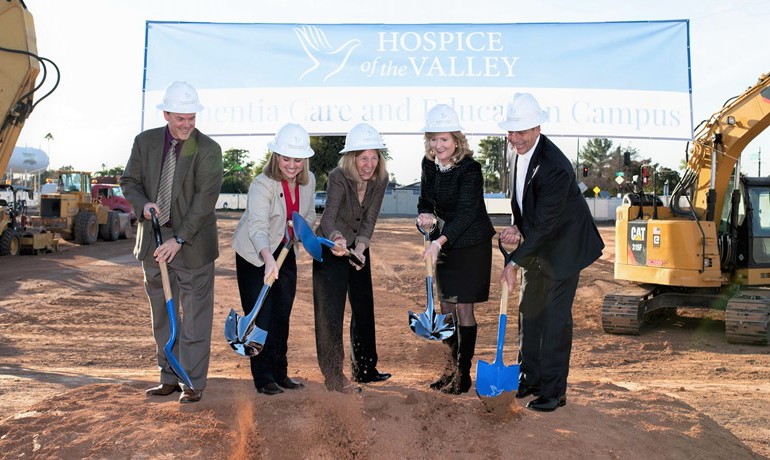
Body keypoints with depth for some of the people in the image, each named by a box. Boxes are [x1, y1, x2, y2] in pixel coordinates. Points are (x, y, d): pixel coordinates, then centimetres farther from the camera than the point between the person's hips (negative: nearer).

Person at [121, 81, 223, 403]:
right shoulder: (145, 142, 4)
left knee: (195, 316, -1)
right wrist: (143, 204, -12)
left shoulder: (208, 149, -9)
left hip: (192, 245, -5)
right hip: (153, 242, 5)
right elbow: (129, 182, 11)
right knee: (162, 315, 12)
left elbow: (206, 198, -15)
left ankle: (193, 383, 9)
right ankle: (169, 379, 24)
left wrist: (179, 239, -19)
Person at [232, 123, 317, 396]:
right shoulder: (262, 185, -26)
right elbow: (258, 226, -42)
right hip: (255, 255, -6)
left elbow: (309, 215, 12)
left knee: (282, 316, 11)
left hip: (286, 252, 6)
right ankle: (263, 378, 8)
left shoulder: (308, 181, -6)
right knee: (260, 317, -4)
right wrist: (268, 259, -58)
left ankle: (280, 374, 23)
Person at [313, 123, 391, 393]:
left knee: (364, 309, 13)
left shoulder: (380, 179, -12)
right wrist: (337, 239, -61)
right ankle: (333, 376, 5)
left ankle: (365, 369, 28)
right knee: (331, 311, -5)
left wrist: (359, 248, -31)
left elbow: (369, 221, -14)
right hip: (331, 248, -5)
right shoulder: (338, 178, -27)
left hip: (358, 247, 6)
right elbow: (328, 218, -40)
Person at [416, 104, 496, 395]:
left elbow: (466, 212, -28)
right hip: (444, 244, 7)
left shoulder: (469, 169, -21)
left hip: (471, 244, -7)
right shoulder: (429, 164, 0)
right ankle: (450, 369, 26)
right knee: (446, 308, 12)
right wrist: (425, 215, -14)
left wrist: (439, 241, -39)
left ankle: (464, 373, 11)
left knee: (463, 308, -2)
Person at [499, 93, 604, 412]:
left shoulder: (555, 167, -30)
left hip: (563, 246, -8)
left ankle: (553, 391, 9)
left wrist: (515, 261, -24)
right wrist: (518, 228, -9)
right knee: (528, 310, 14)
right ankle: (530, 378, 28)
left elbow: (544, 223, -27)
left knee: (555, 316, -4)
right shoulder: (521, 151, -3)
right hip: (537, 244, 9)